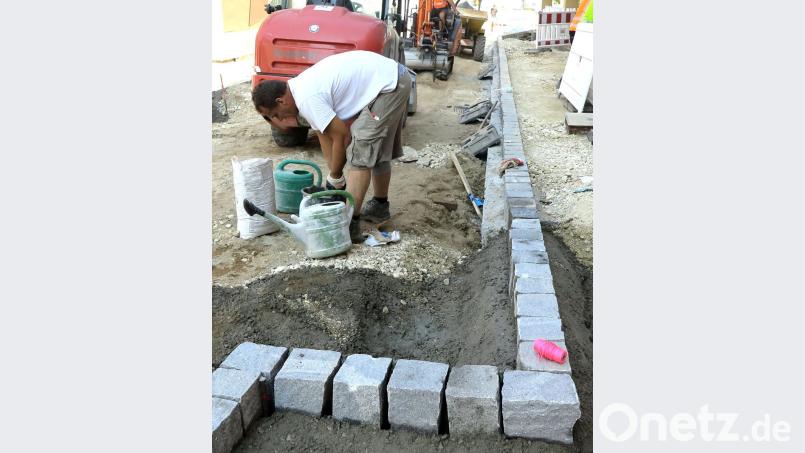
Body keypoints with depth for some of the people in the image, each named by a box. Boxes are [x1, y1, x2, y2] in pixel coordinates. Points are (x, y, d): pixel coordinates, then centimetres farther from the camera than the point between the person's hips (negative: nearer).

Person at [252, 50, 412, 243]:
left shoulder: (307, 99, -20)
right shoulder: (302, 89, 10)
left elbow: (341, 136, -16)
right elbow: (324, 137, 14)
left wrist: (335, 178, -3)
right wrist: (334, 176, 13)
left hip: (387, 85, -10)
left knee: (360, 153, -10)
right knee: (377, 151, 21)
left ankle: (350, 225, -9)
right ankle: (380, 206, 37)